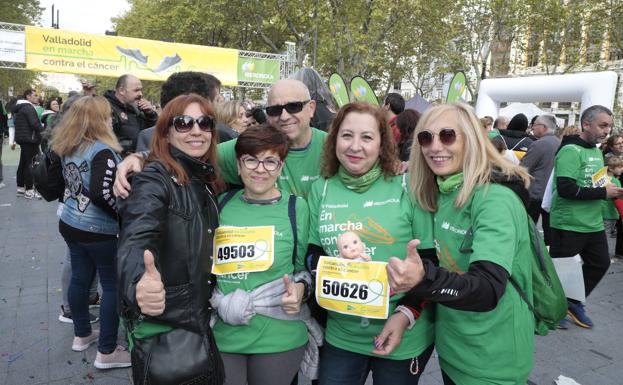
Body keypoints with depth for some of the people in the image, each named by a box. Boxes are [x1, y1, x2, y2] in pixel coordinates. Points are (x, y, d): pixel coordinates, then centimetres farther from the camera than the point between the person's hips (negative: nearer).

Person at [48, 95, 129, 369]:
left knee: (80, 278, 19)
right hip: (99, 232, -8)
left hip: (70, 224, 8)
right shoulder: (103, 152, -23)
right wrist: (125, 215, -19)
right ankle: (107, 353, 11)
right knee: (113, 286, 3)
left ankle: (82, 335, 37)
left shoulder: (67, 148, 4)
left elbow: (56, 180, 17)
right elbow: (101, 193, -31)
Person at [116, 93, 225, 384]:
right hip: (163, 329, -7)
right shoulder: (155, 179, -17)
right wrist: (140, 283, -53)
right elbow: (137, 240, -33)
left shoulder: (207, 181, 5)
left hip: (203, 323, 7)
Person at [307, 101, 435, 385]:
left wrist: (404, 315, -16)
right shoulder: (321, 190, 0)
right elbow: (314, 254, 7)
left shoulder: (407, 188, -10)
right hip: (340, 334, 3)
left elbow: (430, 261, -7)